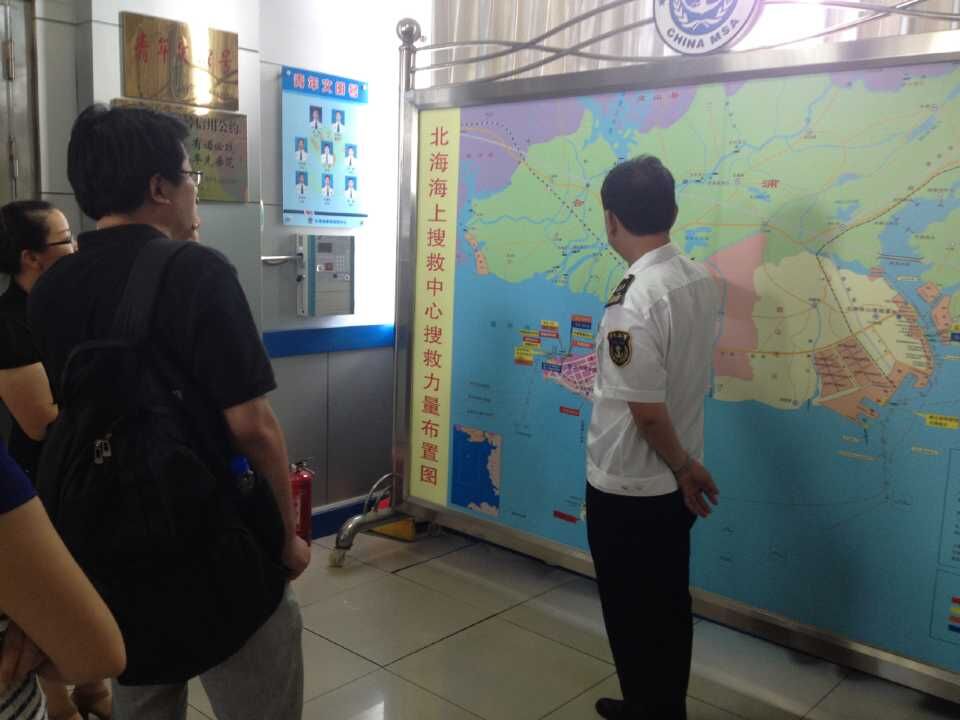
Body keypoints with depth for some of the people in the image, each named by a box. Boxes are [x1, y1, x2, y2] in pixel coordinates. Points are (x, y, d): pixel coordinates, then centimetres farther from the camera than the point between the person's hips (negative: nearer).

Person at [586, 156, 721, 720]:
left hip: (626, 487, -8)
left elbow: (647, 411, -23)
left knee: (633, 614, 11)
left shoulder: (633, 302, -26)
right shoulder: (703, 281, -1)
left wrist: (684, 466, -7)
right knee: (669, 605, 21)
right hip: (674, 485, 8)